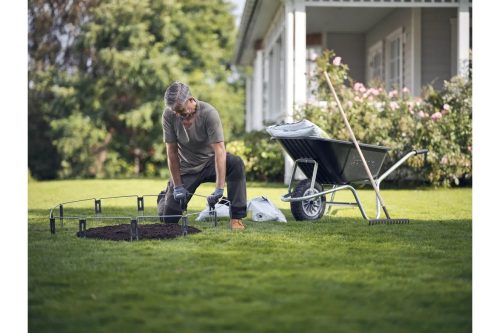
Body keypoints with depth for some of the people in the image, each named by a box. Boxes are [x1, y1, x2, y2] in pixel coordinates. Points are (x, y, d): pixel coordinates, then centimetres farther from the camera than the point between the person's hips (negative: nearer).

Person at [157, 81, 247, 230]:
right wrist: (177, 186, -13)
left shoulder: (209, 113, -27)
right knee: (168, 218, -4)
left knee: (236, 164, -34)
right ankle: (165, 197, 34)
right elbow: (172, 151, -12)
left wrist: (219, 188, -39)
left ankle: (236, 217, -26)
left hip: (209, 161, -1)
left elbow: (219, 150, -32)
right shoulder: (168, 115, -18)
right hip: (186, 167, 1)